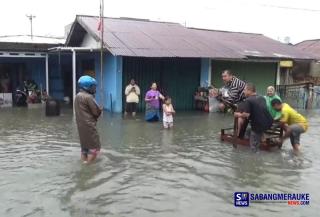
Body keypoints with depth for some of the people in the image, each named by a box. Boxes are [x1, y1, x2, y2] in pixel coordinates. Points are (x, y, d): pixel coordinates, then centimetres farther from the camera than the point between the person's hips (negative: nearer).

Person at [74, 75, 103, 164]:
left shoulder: (77, 96, 10)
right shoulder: (88, 97, -17)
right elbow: (96, 111, -14)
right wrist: (100, 109, 8)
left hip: (81, 125, 9)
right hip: (89, 125, -9)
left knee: (84, 145, 17)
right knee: (94, 147, -1)